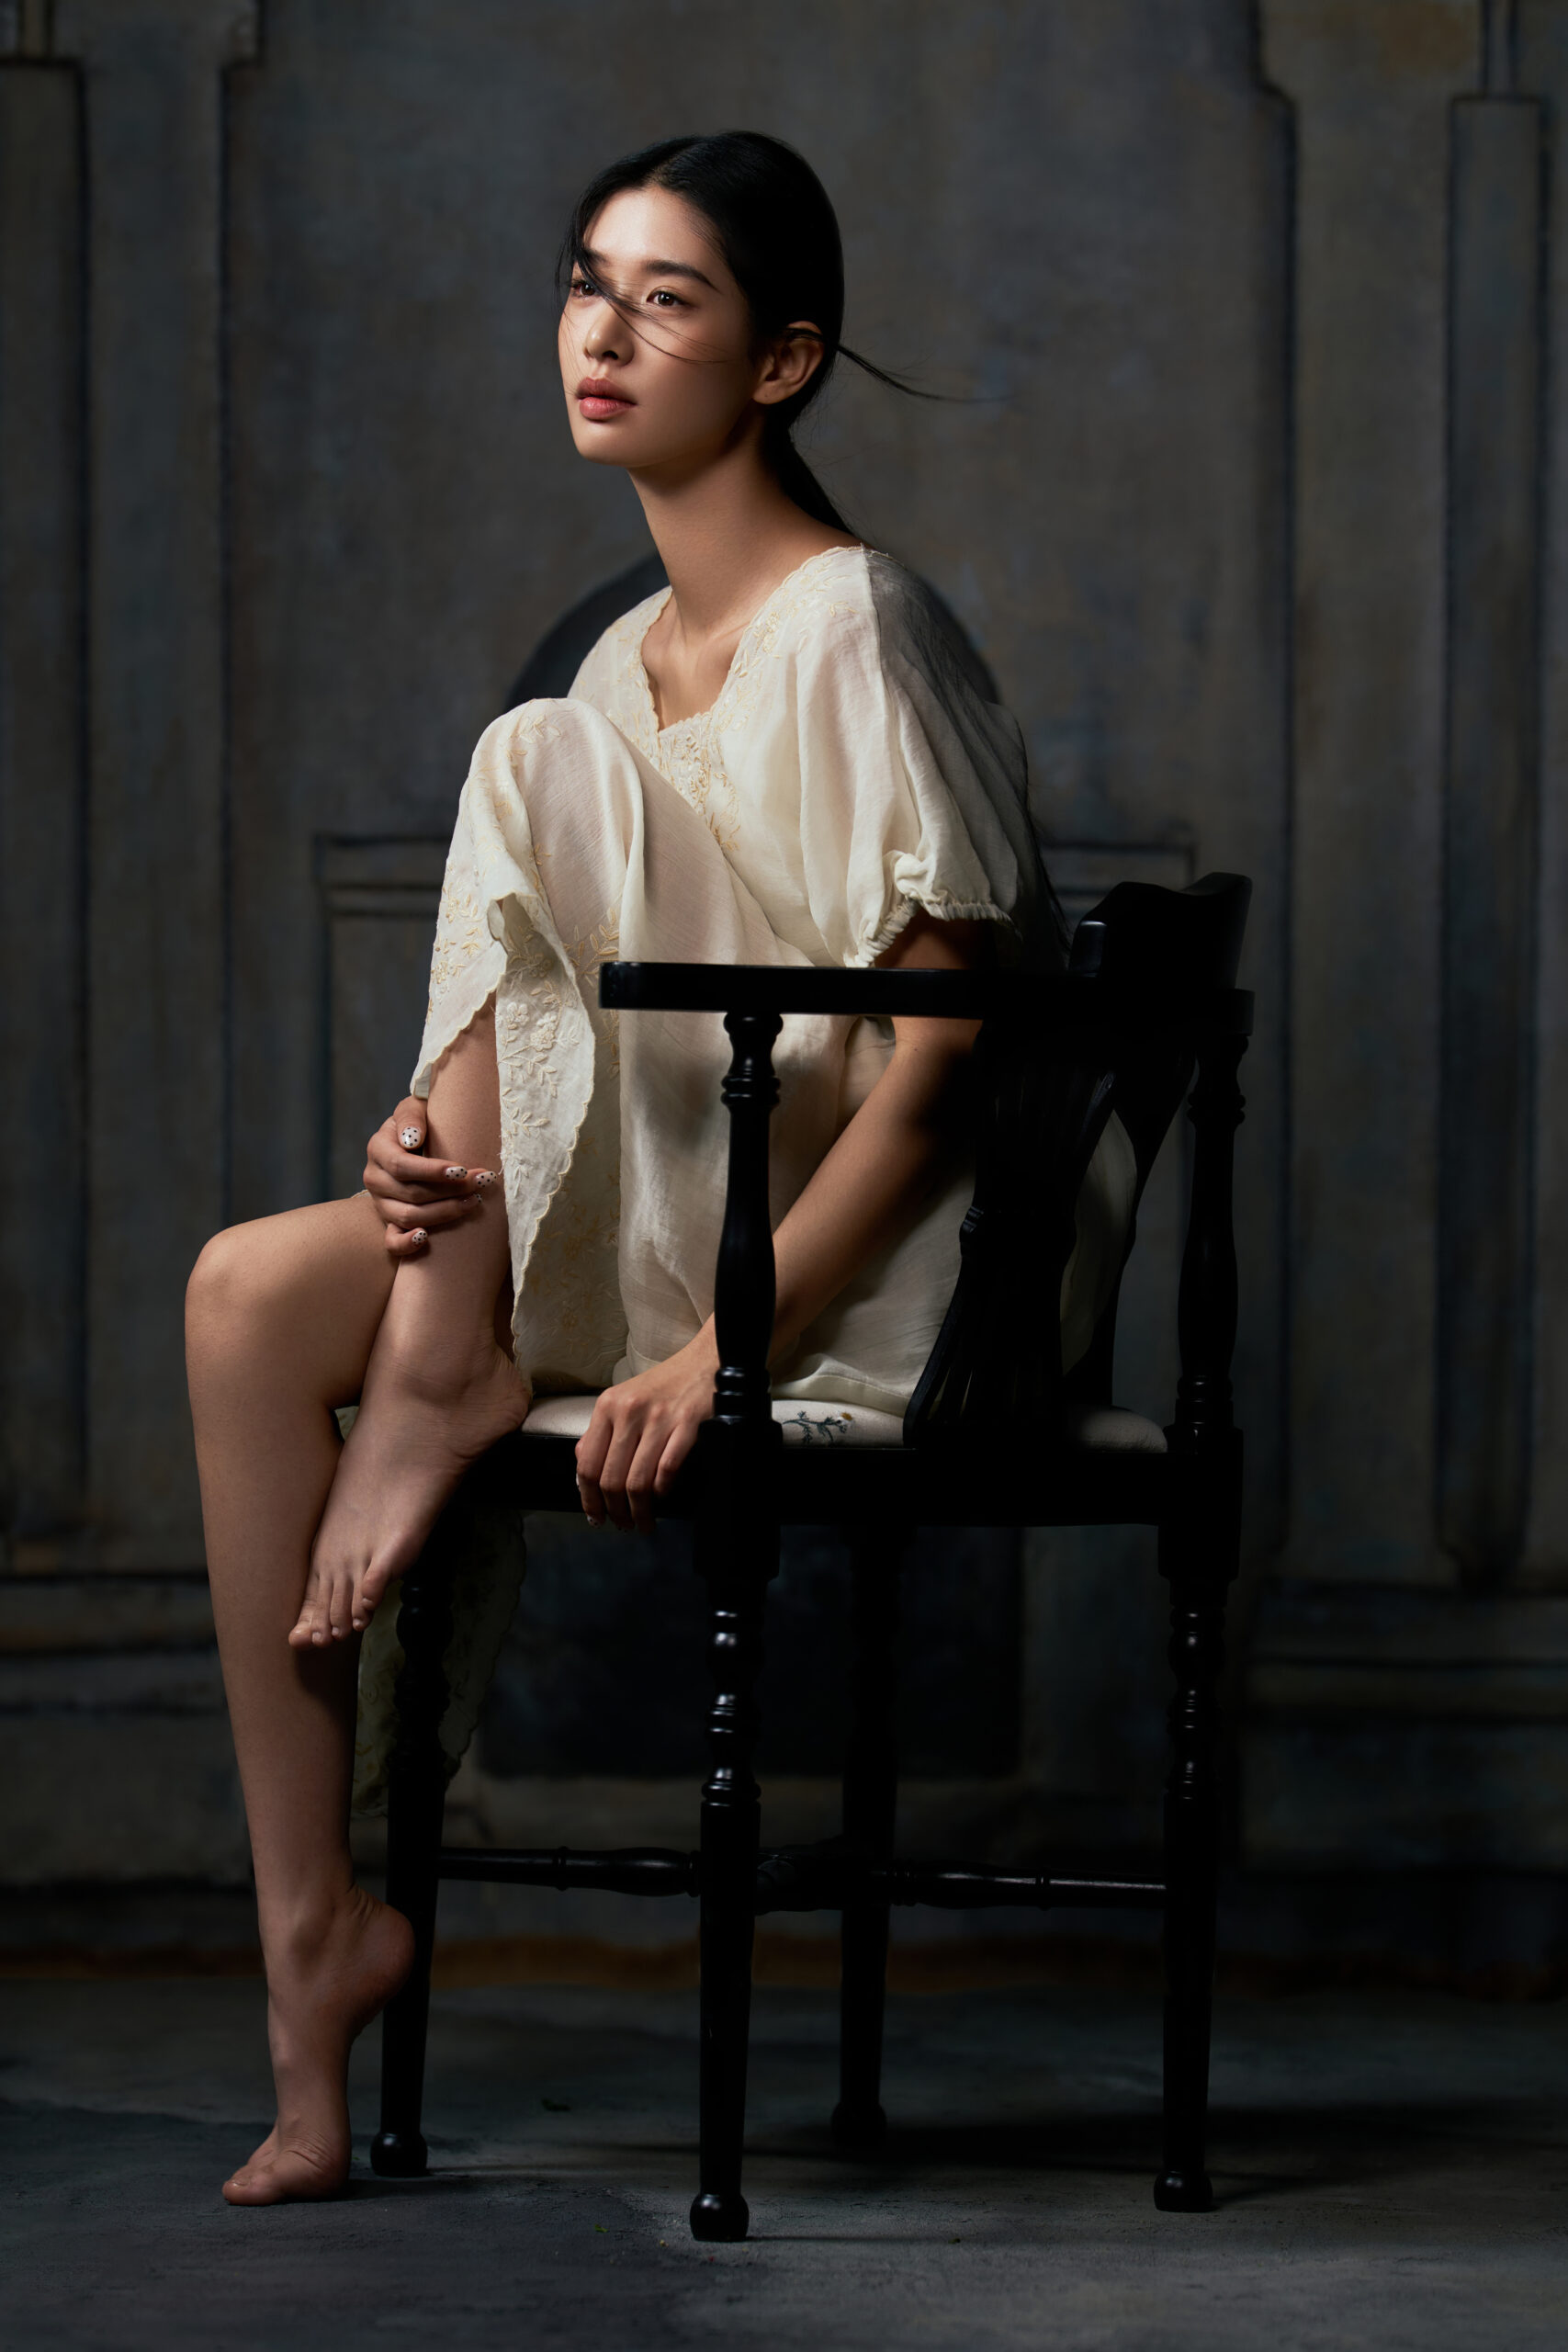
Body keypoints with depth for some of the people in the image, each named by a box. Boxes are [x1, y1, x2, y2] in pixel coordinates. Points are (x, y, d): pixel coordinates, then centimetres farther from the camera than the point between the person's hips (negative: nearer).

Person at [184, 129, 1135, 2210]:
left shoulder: (854, 631, -14)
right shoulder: (630, 662, 14)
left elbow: (943, 1075, -20)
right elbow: (608, 1044, 16)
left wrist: (728, 1347, -25)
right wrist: (455, 1142, -6)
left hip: (891, 1261, -8)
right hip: (665, 1228, 8)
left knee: (530, 772, -14)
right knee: (252, 1299, -13)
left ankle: (447, 1373, -9)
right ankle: (314, 1941, -13)